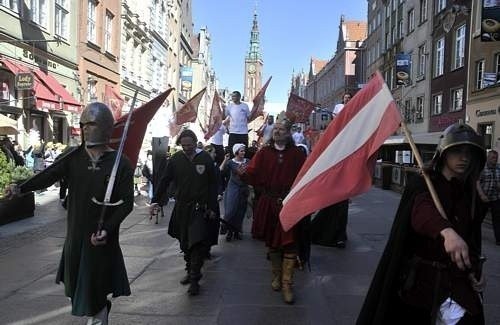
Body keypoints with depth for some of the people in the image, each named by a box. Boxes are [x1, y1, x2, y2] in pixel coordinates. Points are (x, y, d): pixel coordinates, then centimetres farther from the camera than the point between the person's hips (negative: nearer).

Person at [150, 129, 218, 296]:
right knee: (185, 242, 12)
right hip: (181, 207, 4)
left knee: (198, 243, -8)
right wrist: (155, 201, -4)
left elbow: (212, 185, -1)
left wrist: (212, 207, -2)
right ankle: (190, 271, 29)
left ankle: (194, 279, -1)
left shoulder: (206, 159, -3)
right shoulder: (175, 159, 3)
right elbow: (164, 181, 4)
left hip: (200, 208, -3)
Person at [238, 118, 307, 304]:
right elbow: (253, 173, -5)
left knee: (289, 243, -4)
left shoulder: (297, 154, 1)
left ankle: (286, 284, 8)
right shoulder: (264, 153, 4)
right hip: (268, 204, 2)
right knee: (271, 242, 14)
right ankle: (277, 276, 35)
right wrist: (244, 173, -26)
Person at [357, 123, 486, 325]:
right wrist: (446, 231, -54)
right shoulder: (421, 184, -11)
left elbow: (473, 238, 16)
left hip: (455, 278, 4)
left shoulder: (469, 193, 7)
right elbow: (422, 209, -35)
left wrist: (475, 271, 4)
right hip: (419, 276, -4)